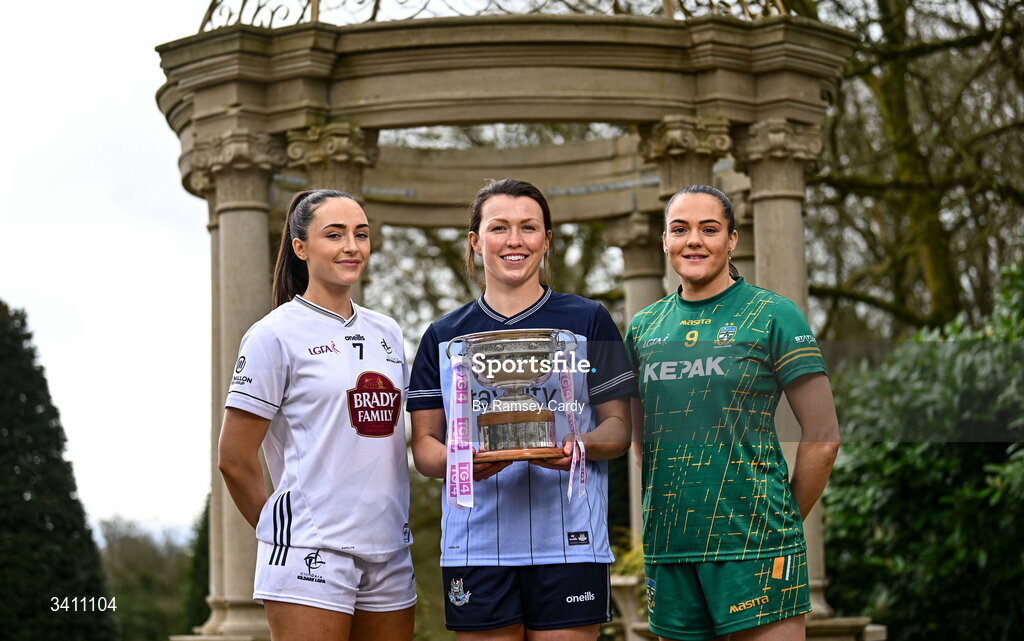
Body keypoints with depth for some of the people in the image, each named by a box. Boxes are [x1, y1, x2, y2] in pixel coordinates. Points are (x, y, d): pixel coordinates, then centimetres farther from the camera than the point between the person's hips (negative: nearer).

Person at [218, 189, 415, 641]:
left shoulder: (386, 334, 14)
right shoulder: (276, 335, -4)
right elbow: (234, 459, -4)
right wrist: (279, 533, 4)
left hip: (389, 553, 6)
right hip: (312, 553, -6)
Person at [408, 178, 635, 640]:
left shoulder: (588, 321, 8)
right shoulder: (444, 337, 11)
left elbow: (618, 427, 8)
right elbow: (424, 447, 9)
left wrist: (580, 446, -15)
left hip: (568, 541, -1)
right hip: (476, 545, 1)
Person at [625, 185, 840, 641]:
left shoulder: (772, 315, -1)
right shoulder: (644, 327, 12)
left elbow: (823, 437, -2)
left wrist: (780, 524, 1)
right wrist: (678, 508, 12)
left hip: (752, 548, -4)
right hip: (667, 546, 5)